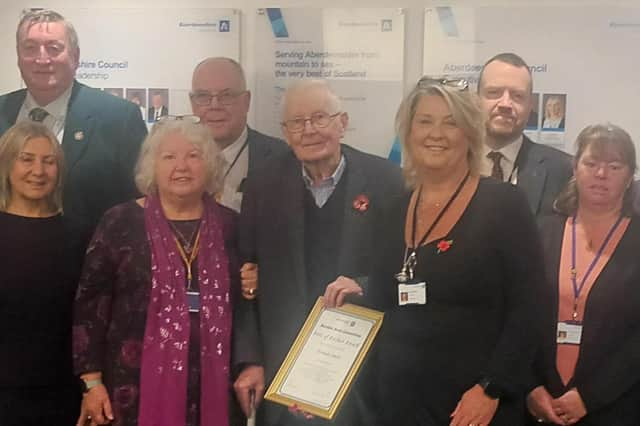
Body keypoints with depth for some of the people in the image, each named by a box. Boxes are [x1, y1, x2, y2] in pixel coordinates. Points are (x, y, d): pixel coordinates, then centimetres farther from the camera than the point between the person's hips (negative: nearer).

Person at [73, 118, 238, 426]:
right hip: (138, 386, -2)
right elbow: (89, 306, -2)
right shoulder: (120, 223, -3)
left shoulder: (229, 225, 5)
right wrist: (92, 382, -4)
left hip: (213, 385, 3)